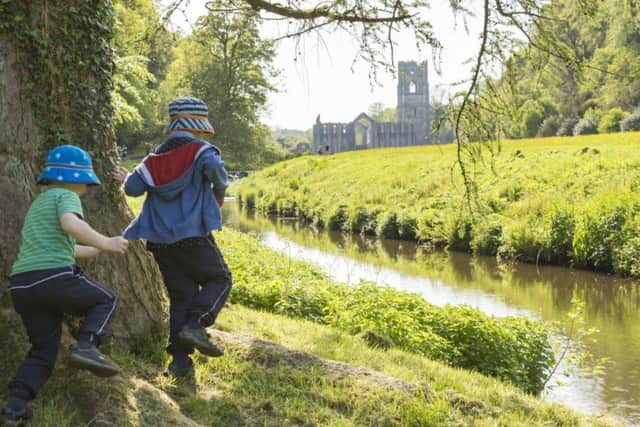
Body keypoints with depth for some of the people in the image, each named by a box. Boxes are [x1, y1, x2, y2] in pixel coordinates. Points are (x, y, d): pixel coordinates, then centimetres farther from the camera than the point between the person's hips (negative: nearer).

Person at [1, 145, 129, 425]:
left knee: (44, 349, 17)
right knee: (106, 301, 17)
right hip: (55, 277, -8)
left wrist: (98, 250, 43)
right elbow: (71, 224, -20)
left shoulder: (38, 203, 31)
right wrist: (105, 244, -13)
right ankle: (86, 346, -7)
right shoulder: (65, 196, 3)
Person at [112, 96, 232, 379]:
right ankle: (195, 325, -13)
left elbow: (133, 188, 8)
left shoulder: (155, 157, 13)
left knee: (181, 295, 10)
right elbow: (214, 167, -25)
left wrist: (127, 179, 31)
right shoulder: (200, 150, -3)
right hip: (192, 236, -6)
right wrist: (219, 193, -6)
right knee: (219, 279, 10)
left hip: (160, 239, 6)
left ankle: (180, 359, 6)